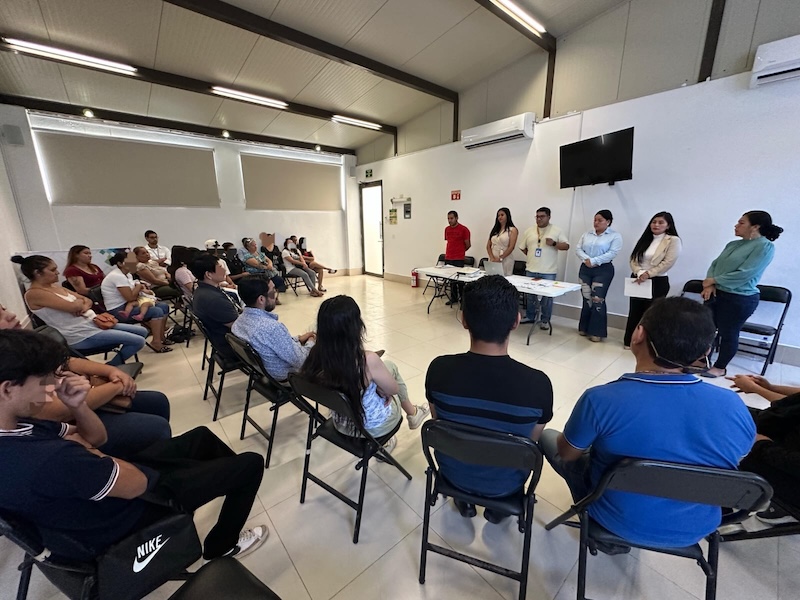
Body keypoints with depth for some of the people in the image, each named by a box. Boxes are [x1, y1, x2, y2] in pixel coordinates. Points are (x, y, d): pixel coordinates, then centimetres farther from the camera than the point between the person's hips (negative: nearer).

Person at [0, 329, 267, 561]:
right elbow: (136, 483, -25)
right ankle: (221, 545, 26)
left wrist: (77, 406, -18)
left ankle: (236, 480, 49)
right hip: (134, 509, -8)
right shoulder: (48, 459, -40)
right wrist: (83, 447, -11)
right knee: (251, 463, 0)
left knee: (201, 436, 25)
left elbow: (96, 437, 2)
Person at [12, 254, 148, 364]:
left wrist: (84, 307, -12)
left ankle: (111, 366, 17)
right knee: (138, 341, -17)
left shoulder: (55, 286, 13)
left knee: (142, 331, 9)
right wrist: (79, 302, -3)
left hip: (89, 323, 9)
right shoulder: (34, 294, -15)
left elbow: (87, 300, 11)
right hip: (80, 335, -9)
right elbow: (73, 306, -26)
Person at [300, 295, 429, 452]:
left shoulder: (316, 354, -20)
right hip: (373, 427, -4)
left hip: (342, 424, 4)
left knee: (388, 367, 21)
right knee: (390, 366, 17)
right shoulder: (368, 360, -35)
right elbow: (394, 389, -15)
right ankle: (412, 414, 43)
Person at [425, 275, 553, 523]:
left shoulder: (439, 369, -28)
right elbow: (532, 440, -10)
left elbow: (437, 419, -7)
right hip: (505, 484, 0)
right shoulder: (538, 384, -31)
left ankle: (463, 500, 39)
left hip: (453, 472, 1)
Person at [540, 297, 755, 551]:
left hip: (620, 522, -3)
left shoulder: (600, 399, -33)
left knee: (547, 436, 15)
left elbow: (566, 453, -15)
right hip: (695, 529, 4)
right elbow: (733, 460, 0)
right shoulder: (733, 405, -21)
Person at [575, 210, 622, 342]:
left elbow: (612, 253, -12)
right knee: (587, 299, 7)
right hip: (585, 269, 4)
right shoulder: (587, 234, 13)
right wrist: (586, 259, -14)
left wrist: (593, 261, -19)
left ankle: (597, 332, 1)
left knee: (597, 300, -7)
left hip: (603, 270, -4)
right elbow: (578, 249, 4)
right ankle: (584, 327, 18)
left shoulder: (615, 236, -1)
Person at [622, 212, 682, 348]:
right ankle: (630, 341, 20)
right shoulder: (645, 238, 11)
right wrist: (639, 273, -14)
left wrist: (648, 274, -18)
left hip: (657, 282, -5)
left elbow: (668, 263, -14)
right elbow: (633, 258, 3)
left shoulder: (673, 240, -5)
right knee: (635, 311, 10)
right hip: (638, 280, 5)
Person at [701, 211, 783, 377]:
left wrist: (714, 280, -12)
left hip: (740, 299, -7)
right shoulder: (733, 244, 11)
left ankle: (720, 367, 20)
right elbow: (715, 264, 7)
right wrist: (709, 285, -10)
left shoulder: (765, 246, -11)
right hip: (716, 293, 7)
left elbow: (744, 274, -20)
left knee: (728, 333, 5)